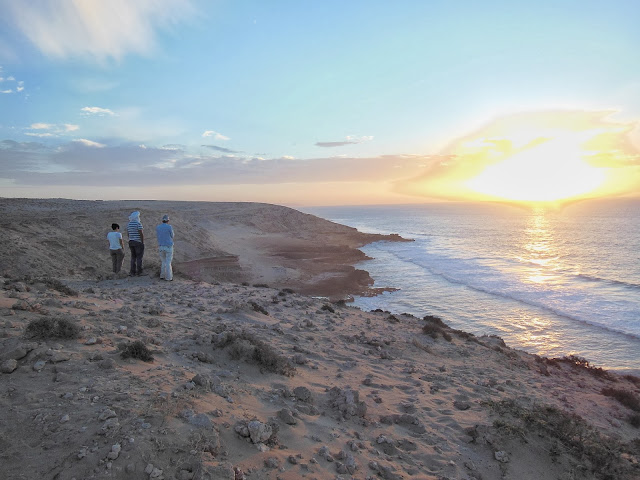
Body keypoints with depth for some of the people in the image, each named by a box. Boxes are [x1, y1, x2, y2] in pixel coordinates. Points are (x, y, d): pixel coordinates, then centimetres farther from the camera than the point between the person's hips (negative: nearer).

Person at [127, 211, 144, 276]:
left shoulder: (128, 224, 8)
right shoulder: (138, 224, -15)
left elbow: (128, 234, 13)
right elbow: (141, 234, -18)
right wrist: (143, 242, -12)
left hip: (131, 242, 7)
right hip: (138, 242, -7)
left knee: (133, 257, 11)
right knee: (139, 257, 0)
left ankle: (132, 272, 7)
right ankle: (139, 272, 3)